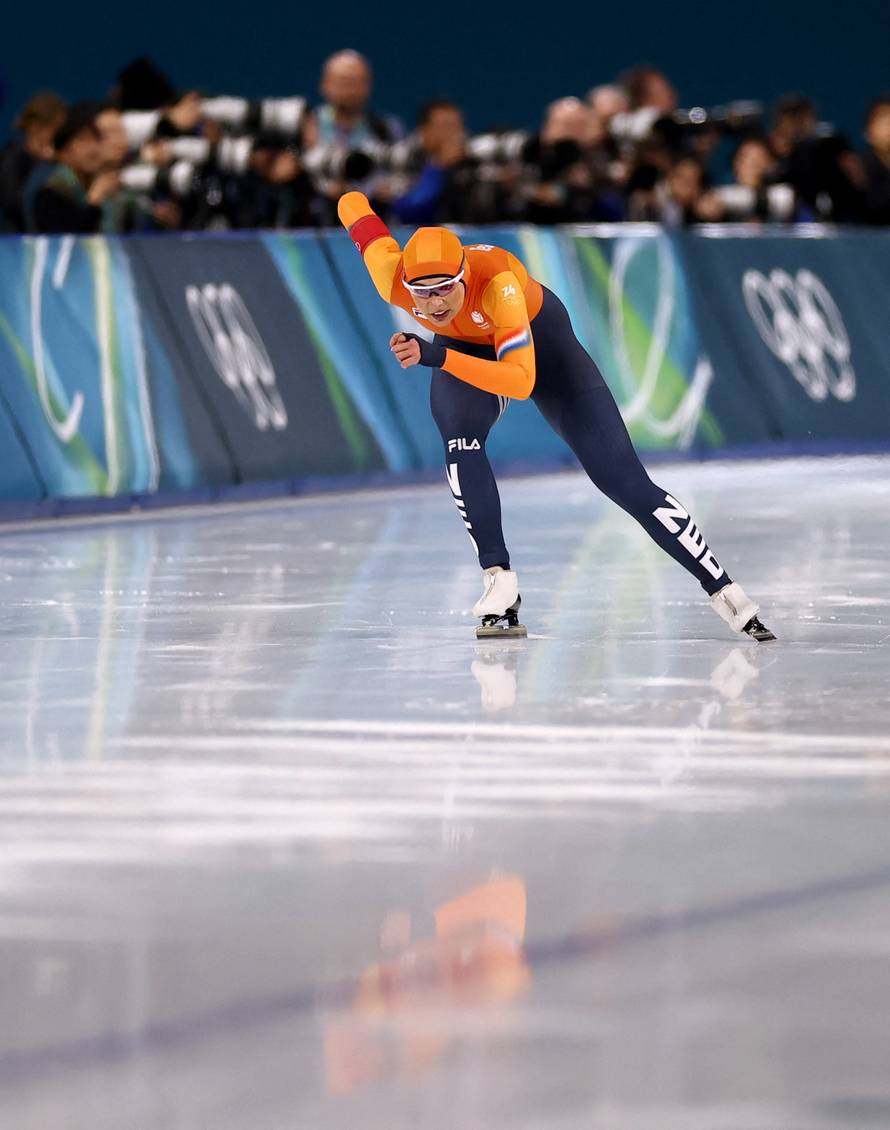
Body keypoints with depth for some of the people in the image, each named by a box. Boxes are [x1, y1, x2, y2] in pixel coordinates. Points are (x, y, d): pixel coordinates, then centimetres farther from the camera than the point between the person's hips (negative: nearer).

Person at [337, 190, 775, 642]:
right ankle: (499, 580, -21)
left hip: (537, 336, -3)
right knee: (460, 438, -30)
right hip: (462, 346, 3)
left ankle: (722, 590, 4)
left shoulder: (498, 281, -44)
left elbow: (521, 381, -49)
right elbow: (352, 205, -17)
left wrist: (437, 357, -58)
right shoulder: (392, 279, -34)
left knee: (622, 478, -6)